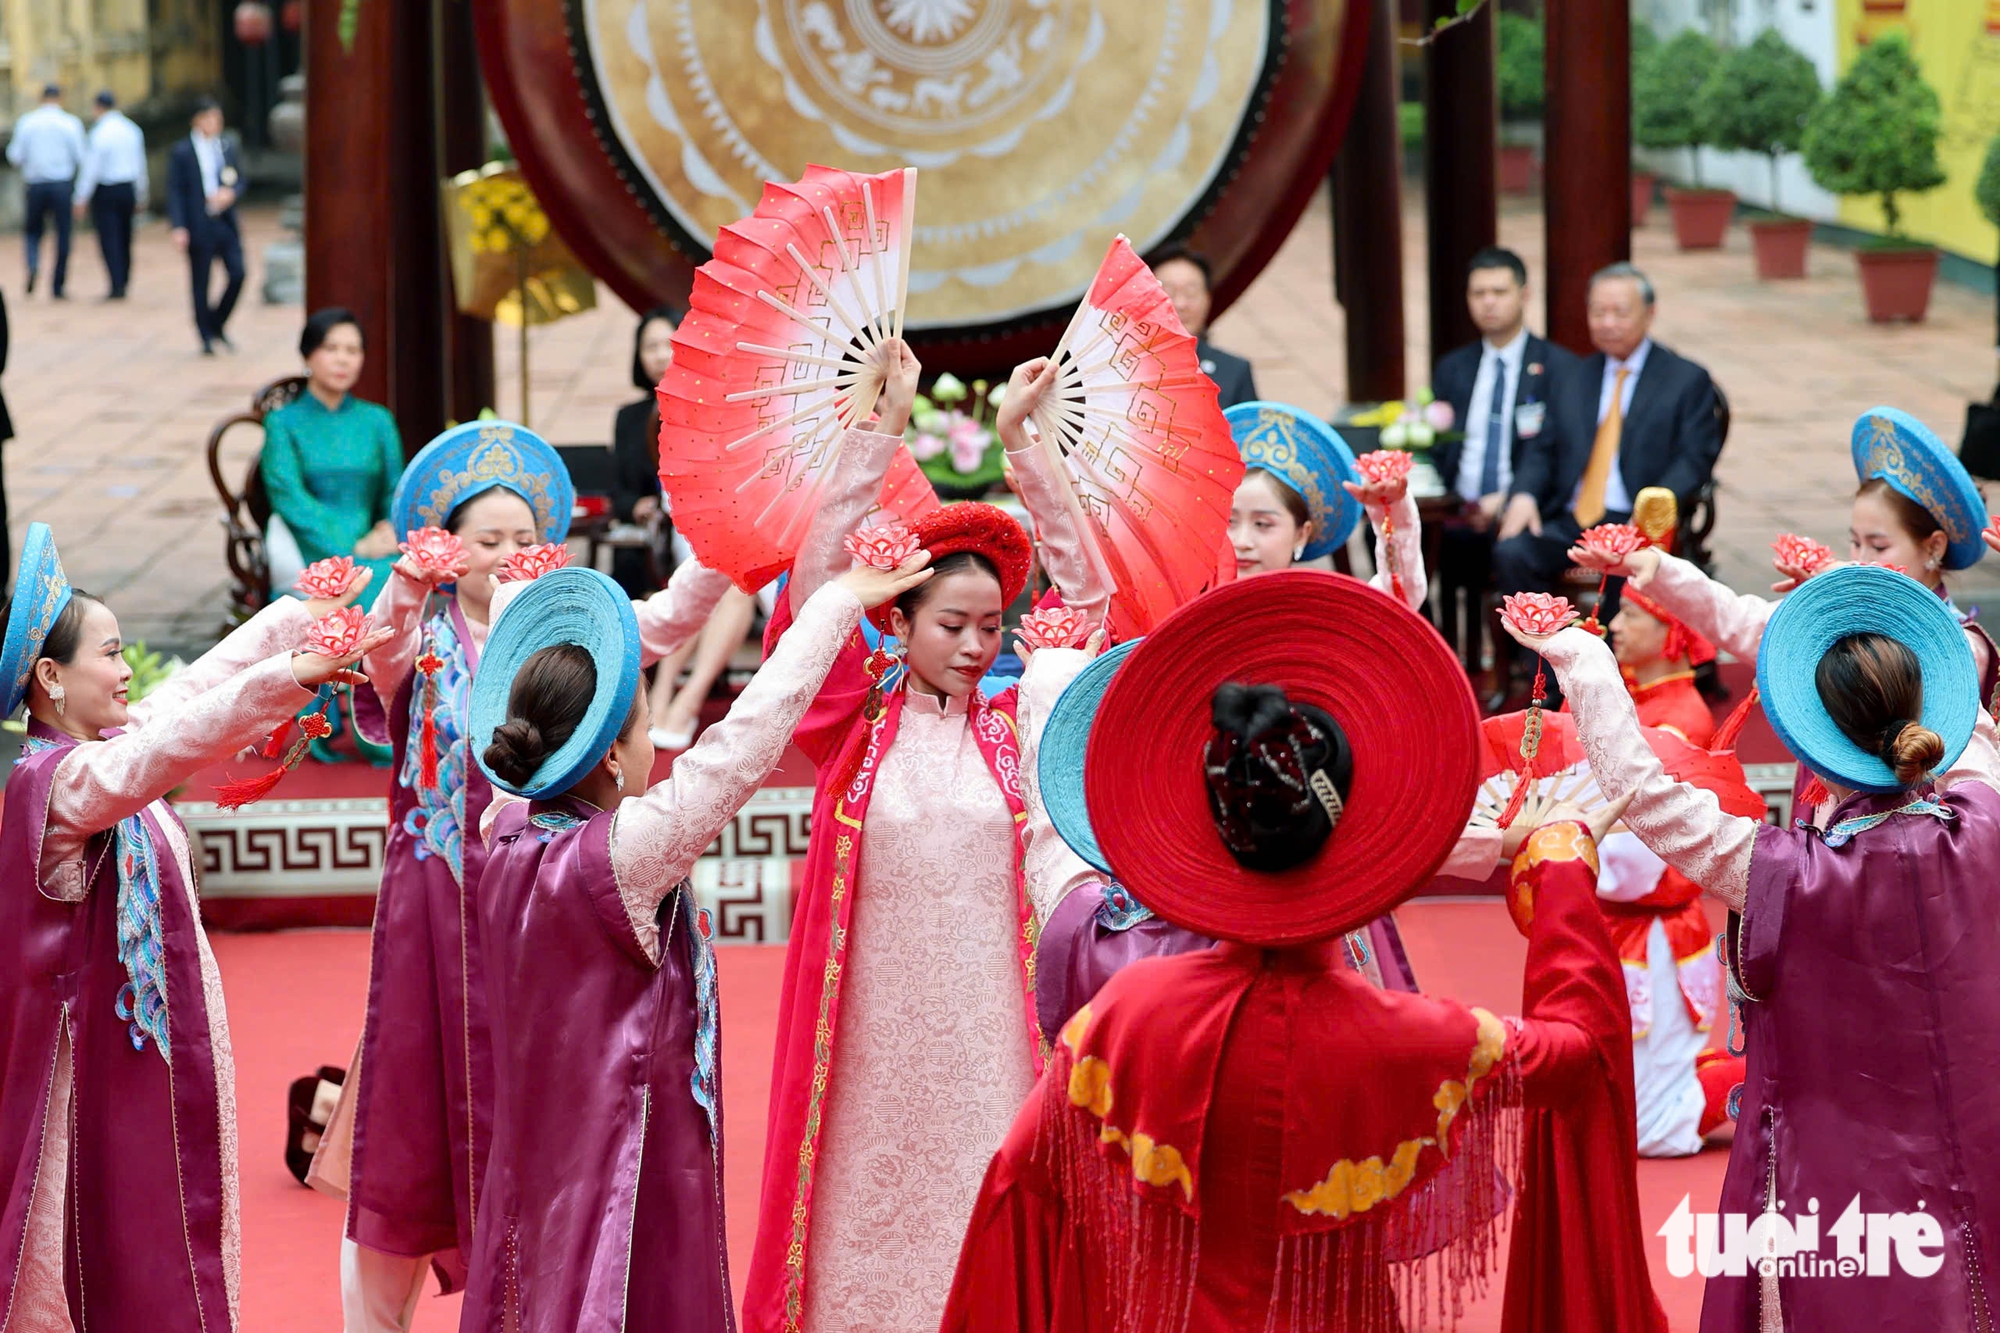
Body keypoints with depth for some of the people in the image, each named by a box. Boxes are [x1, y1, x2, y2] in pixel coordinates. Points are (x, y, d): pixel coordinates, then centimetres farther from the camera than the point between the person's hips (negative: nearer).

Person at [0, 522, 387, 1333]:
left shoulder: (105, 742, 6)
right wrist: (283, 681, -48)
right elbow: (157, 757, -39)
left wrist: (307, 610, 25)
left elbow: (196, 686, 19)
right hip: (107, 1050, -9)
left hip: (158, 1038, 9)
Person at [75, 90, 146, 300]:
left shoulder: (99, 132, -13)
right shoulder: (133, 131, 5)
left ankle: (117, 286, -11)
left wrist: (82, 198, -10)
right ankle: (124, 281, 18)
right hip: (128, 188, 6)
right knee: (124, 238, 13)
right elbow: (140, 166, 11)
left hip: (105, 192, -6)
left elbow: (91, 167, -14)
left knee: (109, 238, -4)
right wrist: (141, 196, 20)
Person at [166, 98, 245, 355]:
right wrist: (178, 227, -13)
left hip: (226, 224, 4)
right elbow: (174, 192, -5)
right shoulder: (181, 152, -3)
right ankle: (207, 337, 13)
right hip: (199, 226, -4)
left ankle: (217, 324, 16)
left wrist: (230, 193, -9)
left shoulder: (228, 148, 11)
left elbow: (240, 181, 16)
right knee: (200, 283, 2)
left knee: (237, 274, -5)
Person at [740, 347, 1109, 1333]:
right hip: (873, 1016, -1)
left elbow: (1083, 593, 4)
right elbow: (818, 578, -6)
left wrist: (1021, 439, -1)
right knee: (866, 1213, 1)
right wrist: (885, 425, -10)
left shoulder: (1012, 725, 7)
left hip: (985, 1019, 1)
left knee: (983, 1208, 0)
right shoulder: (858, 722, 3)